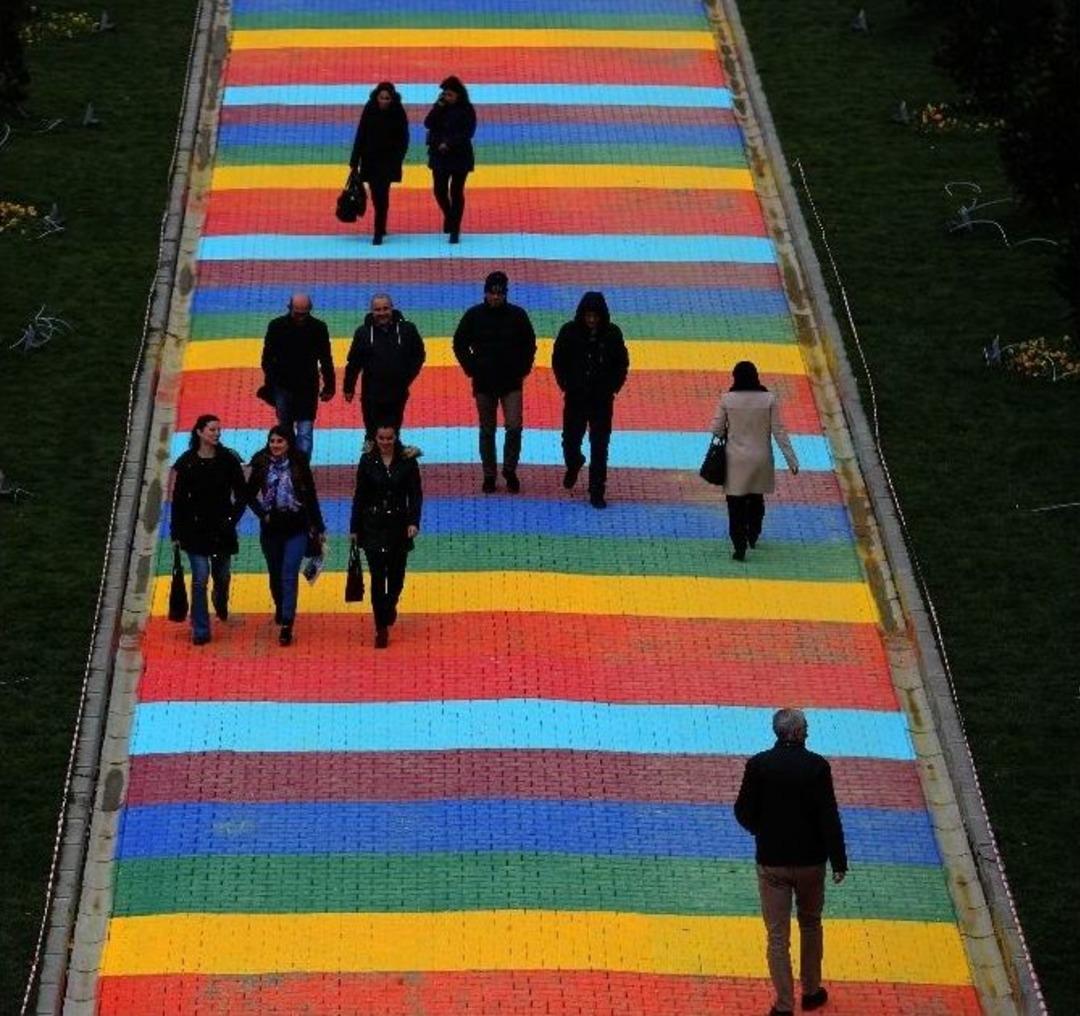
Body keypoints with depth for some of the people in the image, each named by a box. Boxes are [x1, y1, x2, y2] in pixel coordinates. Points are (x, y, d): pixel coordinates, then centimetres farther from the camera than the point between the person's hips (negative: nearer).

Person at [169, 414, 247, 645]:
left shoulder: (228, 460, 0)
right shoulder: (187, 462, -2)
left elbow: (241, 495, 5)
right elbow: (178, 499, 1)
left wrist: (233, 518, -9)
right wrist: (176, 532, -1)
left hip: (221, 529, 2)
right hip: (195, 529, -2)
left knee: (222, 575, 14)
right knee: (200, 578, -8)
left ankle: (221, 603, 48)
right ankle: (200, 630, -3)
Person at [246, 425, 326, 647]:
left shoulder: (299, 465, -3)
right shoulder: (262, 466, 0)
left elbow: (311, 497, 3)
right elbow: (250, 495, 10)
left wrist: (318, 528, 5)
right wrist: (262, 513, -7)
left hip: (297, 529, -3)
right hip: (271, 529, 3)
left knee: (289, 576, -12)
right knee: (275, 575, 15)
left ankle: (286, 625, -14)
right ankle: (280, 609, 42)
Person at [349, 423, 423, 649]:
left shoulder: (408, 461, -3)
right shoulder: (367, 461, -2)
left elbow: (416, 494, -1)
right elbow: (359, 496, 3)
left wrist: (414, 522, -14)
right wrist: (354, 528, 3)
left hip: (399, 524, 1)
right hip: (373, 525, -1)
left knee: (396, 575, 10)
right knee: (378, 577, -6)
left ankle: (390, 605, 44)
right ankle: (381, 628, -2)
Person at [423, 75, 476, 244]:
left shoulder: (467, 110, -7)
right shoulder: (440, 107, 5)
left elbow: (468, 132, -13)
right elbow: (428, 123, -6)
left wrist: (449, 144, -20)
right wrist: (439, 106, -15)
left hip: (460, 156, -4)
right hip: (439, 156, 4)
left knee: (456, 192, 0)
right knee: (439, 191, 4)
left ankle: (455, 230, 6)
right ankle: (449, 216, 33)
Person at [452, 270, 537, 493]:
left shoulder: (517, 315, -1)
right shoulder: (474, 316, -2)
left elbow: (529, 345, 10)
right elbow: (460, 344, 8)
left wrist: (522, 370, 1)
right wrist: (471, 369, 0)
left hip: (511, 383, -1)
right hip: (484, 383, 1)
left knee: (514, 427, -10)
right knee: (487, 431, 6)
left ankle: (510, 470, 8)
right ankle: (489, 475, 16)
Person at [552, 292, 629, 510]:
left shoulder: (612, 334, -5)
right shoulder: (570, 332, -6)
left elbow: (622, 363, 5)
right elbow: (558, 360, 3)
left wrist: (613, 387, -3)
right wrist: (565, 384, -3)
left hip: (602, 399, -1)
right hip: (575, 398, 1)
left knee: (600, 447, -3)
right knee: (571, 440, 10)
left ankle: (597, 491, 1)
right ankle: (573, 464, 45)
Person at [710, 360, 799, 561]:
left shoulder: (727, 399, -11)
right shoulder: (768, 399, -8)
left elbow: (717, 429, -5)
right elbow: (779, 431, -7)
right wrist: (791, 459, -2)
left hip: (736, 460, -2)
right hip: (761, 458, 2)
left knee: (736, 505, 5)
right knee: (756, 499, 24)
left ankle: (739, 547, 0)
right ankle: (753, 536, 41)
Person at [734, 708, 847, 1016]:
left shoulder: (758, 765, -10)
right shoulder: (817, 766, -12)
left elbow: (743, 812, -4)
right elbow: (829, 817, -12)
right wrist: (839, 861, -4)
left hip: (772, 861, 0)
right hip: (810, 860, 0)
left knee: (778, 934, 5)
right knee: (810, 925, 22)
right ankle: (811, 991, 32)